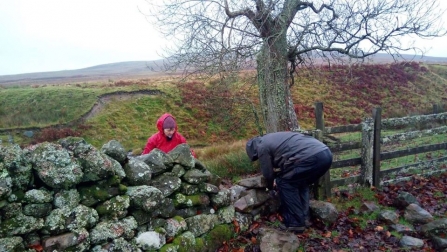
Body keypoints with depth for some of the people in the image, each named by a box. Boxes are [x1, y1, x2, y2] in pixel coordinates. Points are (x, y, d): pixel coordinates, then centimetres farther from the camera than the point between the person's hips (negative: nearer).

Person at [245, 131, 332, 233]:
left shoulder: (262, 147, 7)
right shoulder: (272, 138, 33)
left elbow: (268, 173, 16)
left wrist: (270, 187, 36)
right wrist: (278, 178, 51)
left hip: (311, 157, -9)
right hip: (326, 153, 9)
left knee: (284, 183, 9)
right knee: (300, 182, 28)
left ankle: (295, 223, 11)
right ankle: (304, 217, 28)